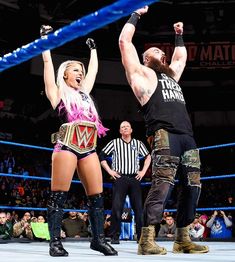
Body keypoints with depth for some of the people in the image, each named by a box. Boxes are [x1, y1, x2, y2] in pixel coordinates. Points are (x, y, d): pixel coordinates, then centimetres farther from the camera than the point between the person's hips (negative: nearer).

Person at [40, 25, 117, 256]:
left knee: (97, 196, 2)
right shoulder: (57, 92, 10)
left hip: (89, 149, 6)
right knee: (59, 195, -7)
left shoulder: (84, 92, 25)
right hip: (67, 146, -6)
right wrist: (45, 39, 12)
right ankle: (55, 241, -4)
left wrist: (93, 49, 43)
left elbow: (93, 69, 34)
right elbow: (48, 63, 7)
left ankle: (98, 239, 9)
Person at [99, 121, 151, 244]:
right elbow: (101, 156, 7)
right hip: (119, 178, -2)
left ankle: (141, 236, 6)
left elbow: (148, 157, 23)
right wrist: (110, 171, 0)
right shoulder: (114, 143, 6)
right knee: (117, 207, -8)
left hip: (135, 178, 2)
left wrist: (143, 171, 11)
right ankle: (115, 236, -2)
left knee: (138, 208, -1)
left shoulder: (138, 144, 12)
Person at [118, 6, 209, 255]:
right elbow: (124, 41, 9)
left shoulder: (171, 75, 32)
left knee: (192, 186, 3)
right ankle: (146, 239, -20)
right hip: (164, 134, -8)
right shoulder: (143, 74, 13)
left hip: (187, 136, 8)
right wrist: (136, 16, 20)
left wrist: (178, 36, 47)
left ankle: (182, 239, 12)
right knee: (163, 183, -20)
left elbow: (181, 57, 53)